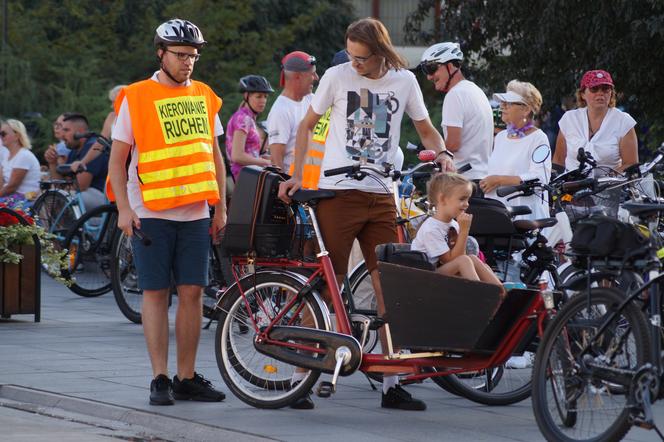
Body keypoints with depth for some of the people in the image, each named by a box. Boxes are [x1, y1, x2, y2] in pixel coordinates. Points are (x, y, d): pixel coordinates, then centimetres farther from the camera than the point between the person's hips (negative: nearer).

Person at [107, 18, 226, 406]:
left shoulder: (204, 97, 11)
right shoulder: (136, 98, -1)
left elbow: (215, 154, 18)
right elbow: (117, 158, -1)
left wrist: (221, 207, 13)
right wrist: (124, 208, -10)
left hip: (195, 213, 4)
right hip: (151, 213, -4)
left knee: (192, 292, 2)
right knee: (156, 293, -2)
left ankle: (187, 378, 8)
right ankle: (160, 378, 2)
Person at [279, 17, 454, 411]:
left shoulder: (404, 80, 6)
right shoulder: (338, 76, 0)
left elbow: (426, 130, 16)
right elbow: (307, 125, 9)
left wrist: (443, 154, -6)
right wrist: (297, 176, -1)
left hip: (381, 197, 3)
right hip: (339, 191, -3)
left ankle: (391, 383, 6)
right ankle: (301, 375, 4)